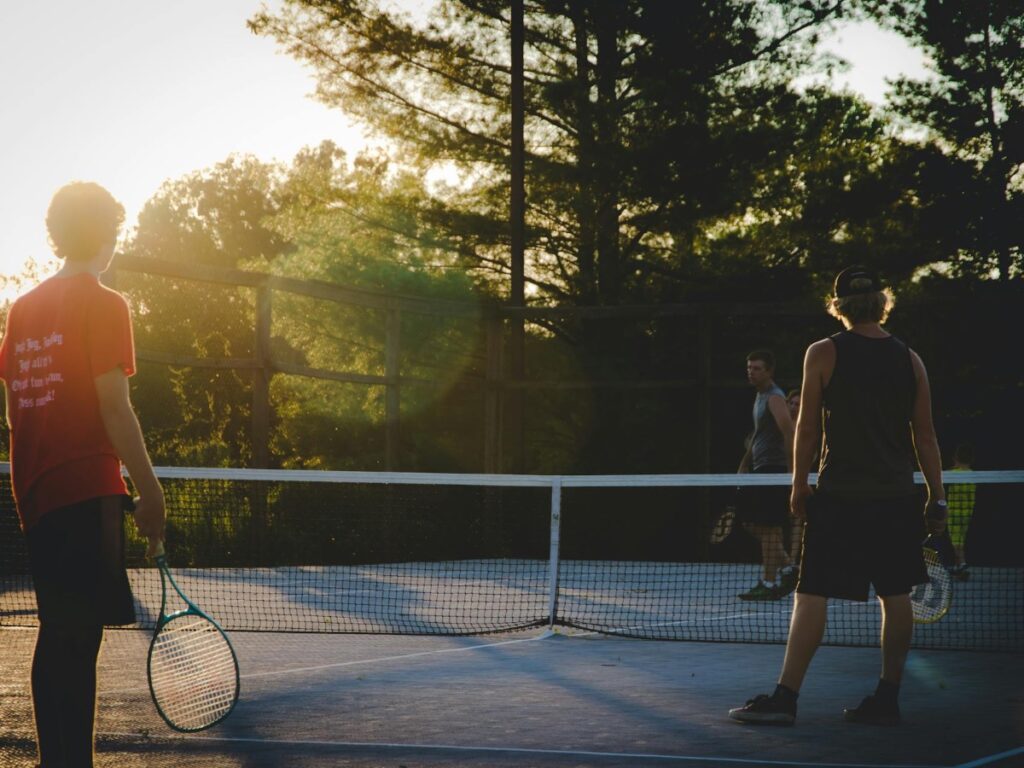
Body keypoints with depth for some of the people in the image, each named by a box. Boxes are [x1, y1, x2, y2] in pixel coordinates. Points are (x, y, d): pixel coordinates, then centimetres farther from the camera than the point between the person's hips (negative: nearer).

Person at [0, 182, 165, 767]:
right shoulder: (103, 305, -8)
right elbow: (114, 408, -13)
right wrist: (151, 492, -9)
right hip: (87, 493, -7)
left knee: (60, 636, 14)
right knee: (78, 637, -8)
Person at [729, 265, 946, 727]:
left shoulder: (823, 354, -4)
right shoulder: (909, 359, 4)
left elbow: (807, 429, -2)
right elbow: (925, 436, 6)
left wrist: (799, 485, 7)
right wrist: (937, 498, 11)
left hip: (838, 497, -3)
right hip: (896, 498, 3)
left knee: (812, 594, -2)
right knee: (896, 596, 9)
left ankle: (785, 697, -4)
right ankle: (886, 700, 12)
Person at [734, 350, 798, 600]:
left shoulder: (774, 398, -13)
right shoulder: (760, 396, 17)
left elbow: (789, 431, -23)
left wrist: (792, 467, -29)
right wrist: (745, 462, 23)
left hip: (773, 469, -10)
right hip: (759, 468, 10)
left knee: (769, 528, -6)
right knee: (750, 523, 11)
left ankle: (768, 584, -2)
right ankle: (787, 567, 16)